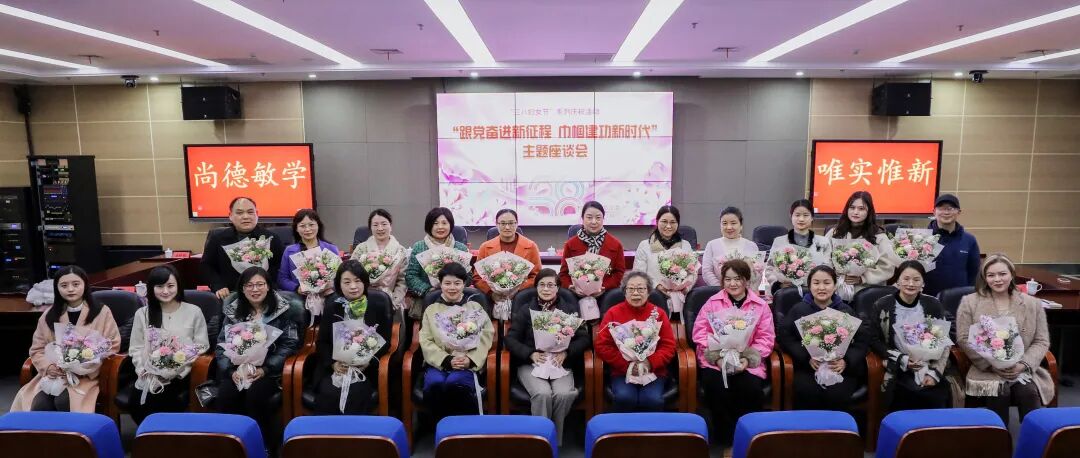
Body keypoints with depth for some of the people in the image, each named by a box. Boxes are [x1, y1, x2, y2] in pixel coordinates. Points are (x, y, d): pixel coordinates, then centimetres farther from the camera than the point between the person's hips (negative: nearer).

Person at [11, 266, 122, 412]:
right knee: (39, 406, -27)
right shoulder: (49, 315, 12)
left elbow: (112, 346, 1)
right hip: (54, 374, 3)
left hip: (88, 375, -3)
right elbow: (37, 349, 14)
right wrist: (48, 366, -7)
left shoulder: (102, 311, 3)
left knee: (63, 401, -30)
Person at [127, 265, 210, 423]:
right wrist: (143, 371, -5)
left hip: (181, 376, -2)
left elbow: (201, 347, 2)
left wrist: (181, 370, -11)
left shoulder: (193, 312, 4)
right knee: (136, 401, -26)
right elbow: (136, 348, 12)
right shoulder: (142, 313, 12)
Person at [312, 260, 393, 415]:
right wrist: (333, 363, -11)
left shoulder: (378, 308, 6)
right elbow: (321, 343, 8)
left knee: (354, 394, -30)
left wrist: (368, 362, -14)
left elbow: (385, 342, 4)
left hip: (366, 369, -1)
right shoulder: (331, 309, 10)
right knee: (328, 394, -27)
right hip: (333, 368, 2)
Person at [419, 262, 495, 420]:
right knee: (434, 384, -32)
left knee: (454, 383, -34)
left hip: (466, 363, -1)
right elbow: (426, 342, 5)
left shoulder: (475, 307, 14)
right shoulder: (431, 310, 15)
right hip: (438, 362, 1)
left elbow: (486, 336, 4)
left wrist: (470, 359, -12)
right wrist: (447, 360, -11)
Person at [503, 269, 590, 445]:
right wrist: (532, 354, -16)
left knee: (563, 394, -29)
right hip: (530, 363, -1)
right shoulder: (525, 310, 9)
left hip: (560, 363, 1)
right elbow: (510, 339, 1)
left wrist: (566, 353, -15)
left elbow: (584, 338, 4)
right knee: (542, 394, -31)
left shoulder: (570, 309, 11)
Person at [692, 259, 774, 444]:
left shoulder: (760, 305, 8)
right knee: (717, 390, -29)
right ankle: (727, 438, -5)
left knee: (752, 391, -28)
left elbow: (766, 338, 3)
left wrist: (749, 359, -13)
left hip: (748, 361, 1)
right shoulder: (713, 302, 6)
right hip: (715, 360, 0)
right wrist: (717, 356, -13)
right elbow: (700, 331, 1)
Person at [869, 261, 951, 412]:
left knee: (936, 402, -23)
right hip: (897, 373, -2)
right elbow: (874, 341, 1)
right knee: (910, 399, -28)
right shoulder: (882, 306, -1)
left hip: (929, 370, 2)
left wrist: (935, 373, -5)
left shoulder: (933, 305, 6)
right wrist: (902, 359, -10)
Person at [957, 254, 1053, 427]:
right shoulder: (969, 302, 4)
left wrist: (1023, 365, -10)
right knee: (1000, 393, -30)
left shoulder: (1033, 304, 11)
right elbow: (964, 339, -1)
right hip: (986, 370, -2)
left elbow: (1042, 341, 8)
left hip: (1023, 370, 2)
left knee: (1029, 393, -29)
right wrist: (991, 364, -12)